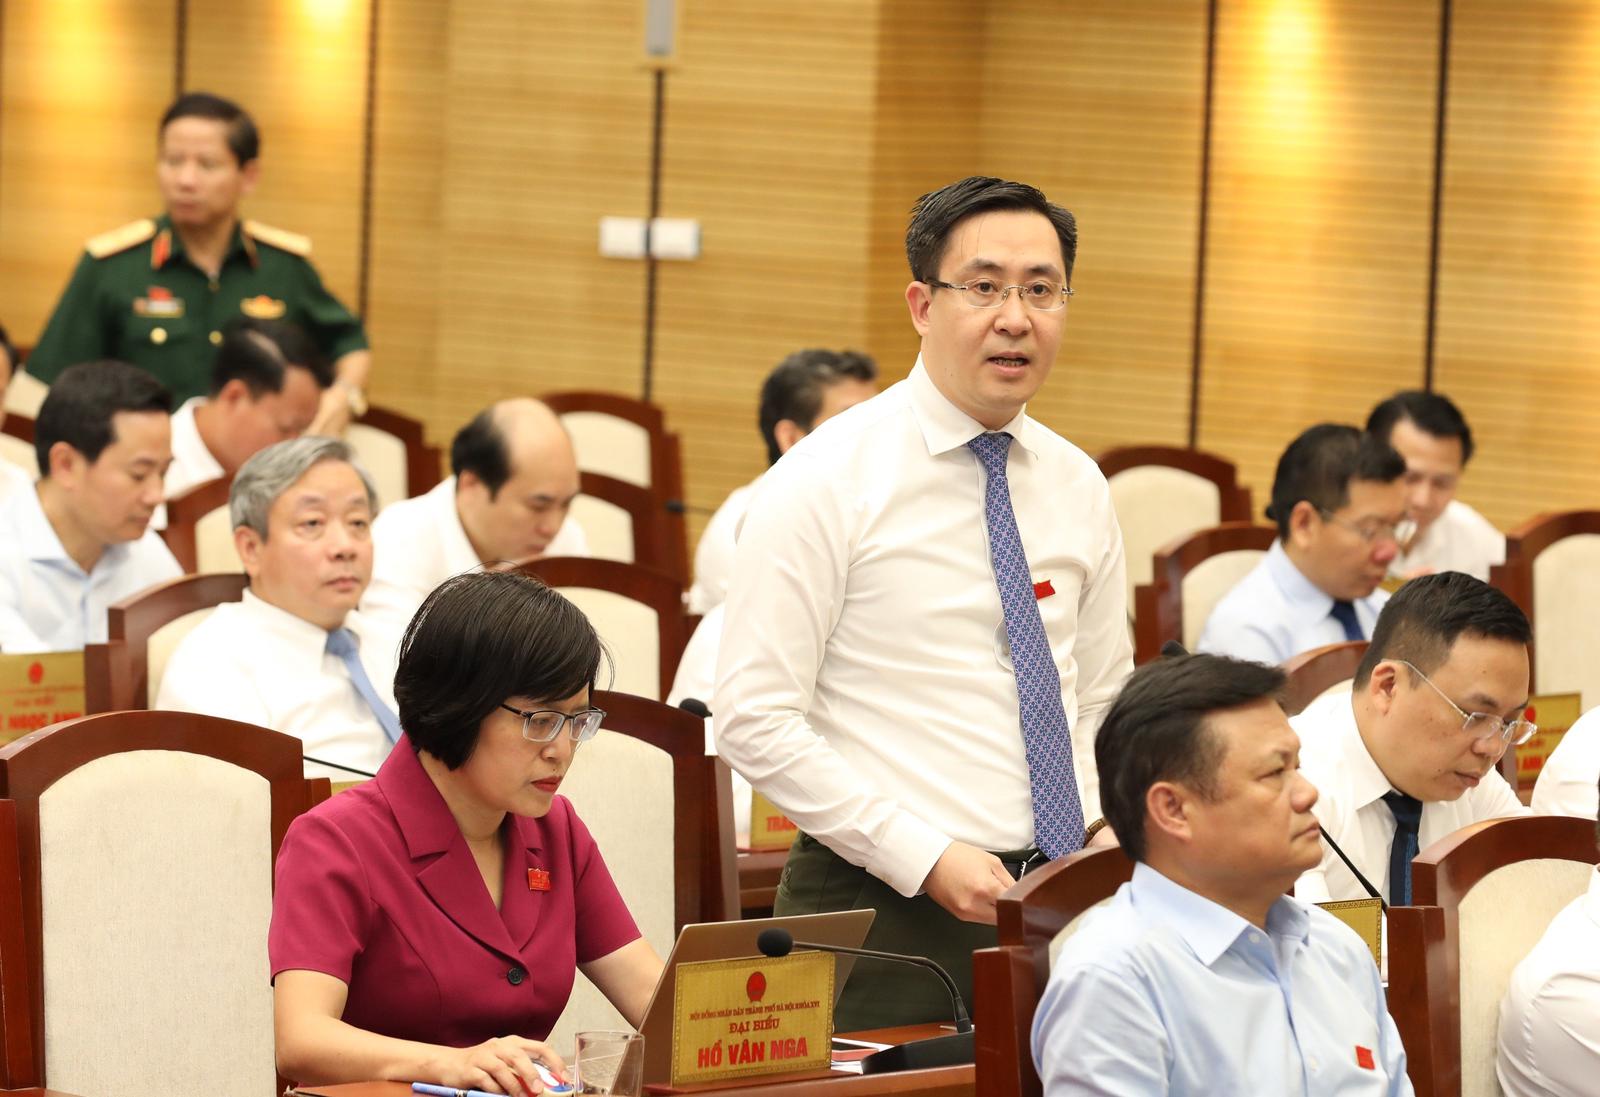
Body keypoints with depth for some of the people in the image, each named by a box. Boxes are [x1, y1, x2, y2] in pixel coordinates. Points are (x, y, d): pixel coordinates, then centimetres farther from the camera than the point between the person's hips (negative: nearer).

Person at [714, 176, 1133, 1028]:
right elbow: (755, 721, -12)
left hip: (1056, 894, 5)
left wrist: (1103, 843, -1)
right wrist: (927, 860, -17)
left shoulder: (1077, 487, 10)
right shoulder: (827, 481, -7)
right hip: (885, 911, -5)